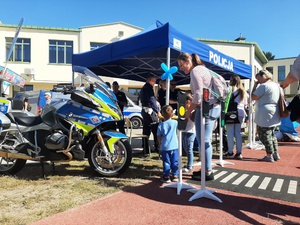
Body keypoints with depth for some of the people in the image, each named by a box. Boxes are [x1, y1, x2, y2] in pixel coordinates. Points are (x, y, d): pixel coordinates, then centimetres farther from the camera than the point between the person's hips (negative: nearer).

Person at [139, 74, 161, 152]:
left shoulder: (143, 88, 18)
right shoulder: (149, 88, -12)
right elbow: (152, 100, -17)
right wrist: (158, 111, -13)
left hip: (144, 110, 10)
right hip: (150, 111, -10)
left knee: (146, 130, 13)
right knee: (156, 130, -6)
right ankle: (157, 147, -4)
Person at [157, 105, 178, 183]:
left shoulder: (161, 125, -5)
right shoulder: (175, 122, -4)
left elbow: (159, 137, 0)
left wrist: (160, 144, 14)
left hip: (164, 147, -1)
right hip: (174, 146, 1)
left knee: (166, 162, 7)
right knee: (174, 162, 12)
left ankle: (166, 176, 11)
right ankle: (175, 175, 19)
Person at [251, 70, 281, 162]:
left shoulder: (263, 86, -15)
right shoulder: (276, 85, 15)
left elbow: (253, 97, -13)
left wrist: (255, 86, -4)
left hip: (265, 114, -10)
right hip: (274, 114, 10)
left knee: (265, 135, -3)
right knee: (271, 134, 18)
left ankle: (269, 156, 1)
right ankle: (276, 154, 23)